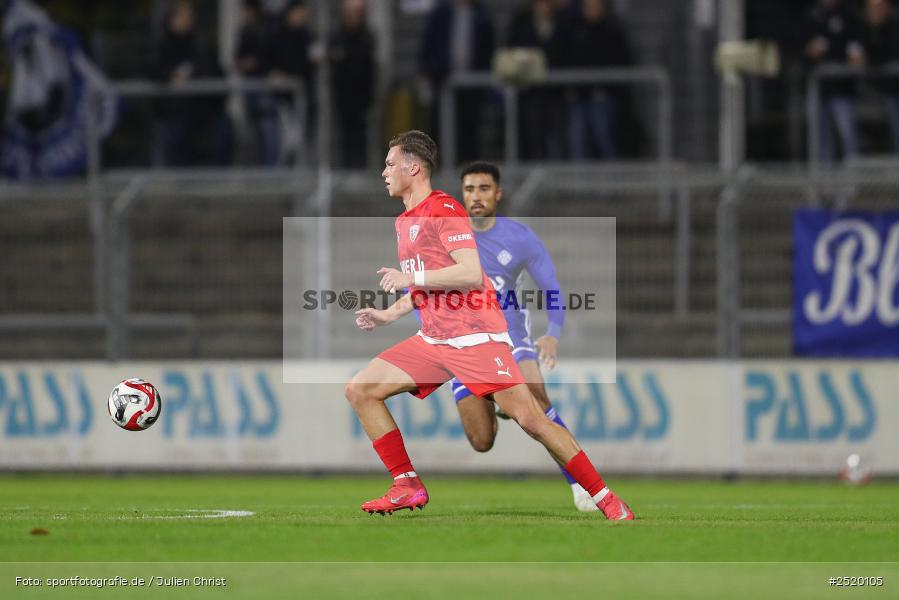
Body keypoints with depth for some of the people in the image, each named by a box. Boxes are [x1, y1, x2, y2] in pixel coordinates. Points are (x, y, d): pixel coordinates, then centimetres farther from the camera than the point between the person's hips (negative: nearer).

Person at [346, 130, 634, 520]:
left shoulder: (443, 209, -10)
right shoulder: (404, 222, 18)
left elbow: (470, 274, -21)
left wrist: (411, 278, -17)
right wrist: (390, 314, 18)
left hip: (475, 338, -9)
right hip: (432, 339, 9)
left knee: (531, 420, -13)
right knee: (359, 390, -2)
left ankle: (607, 501, -5)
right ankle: (408, 488, 1)